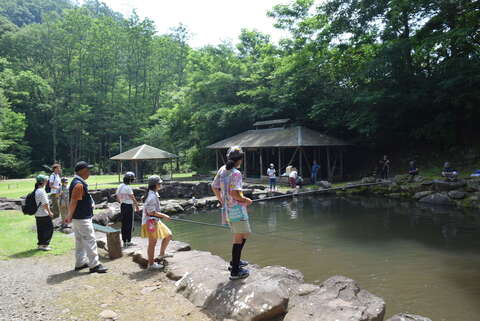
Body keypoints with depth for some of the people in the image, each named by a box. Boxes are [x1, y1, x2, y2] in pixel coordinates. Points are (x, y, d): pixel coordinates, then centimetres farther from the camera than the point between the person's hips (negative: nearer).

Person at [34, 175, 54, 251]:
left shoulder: (36, 190, 10)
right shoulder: (41, 191, -19)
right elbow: (45, 204, -20)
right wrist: (49, 212, -12)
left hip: (37, 214, 9)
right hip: (44, 214, -9)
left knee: (40, 230, 16)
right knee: (48, 228, 0)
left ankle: (41, 244, 24)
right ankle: (43, 245, 3)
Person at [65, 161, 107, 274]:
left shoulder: (76, 182, 12)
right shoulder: (79, 184, -21)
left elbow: (74, 202, 17)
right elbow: (73, 202, -23)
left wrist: (70, 216, 20)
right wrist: (70, 217, -15)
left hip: (79, 218, 11)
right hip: (83, 219, -11)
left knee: (80, 241, 18)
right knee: (90, 241, -4)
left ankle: (80, 263, 28)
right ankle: (94, 265, 1)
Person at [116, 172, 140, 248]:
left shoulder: (120, 186, 6)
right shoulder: (128, 187, -18)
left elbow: (117, 197, 14)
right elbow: (133, 198, -16)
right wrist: (137, 206, -6)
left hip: (122, 206, 8)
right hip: (129, 206, -8)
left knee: (124, 224, 12)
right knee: (129, 224, 1)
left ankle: (124, 241, 18)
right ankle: (128, 241, 5)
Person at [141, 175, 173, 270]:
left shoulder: (154, 194, 11)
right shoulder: (152, 196, -21)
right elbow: (151, 212, -23)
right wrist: (164, 216, -16)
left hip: (155, 221, 10)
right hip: (151, 222, -10)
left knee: (168, 235, 16)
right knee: (152, 243, 0)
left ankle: (162, 254, 29)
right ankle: (151, 264, 12)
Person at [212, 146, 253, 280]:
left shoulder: (222, 169, 6)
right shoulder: (236, 173, -17)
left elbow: (214, 187, 14)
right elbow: (234, 193, -25)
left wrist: (221, 201, 25)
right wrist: (246, 200, -9)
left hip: (227, 208, 9)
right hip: (237, 209, -9)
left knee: (244, 234, 23)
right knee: (239, 238, -1)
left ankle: (235, 261, 33)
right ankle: (235, 271, 4)